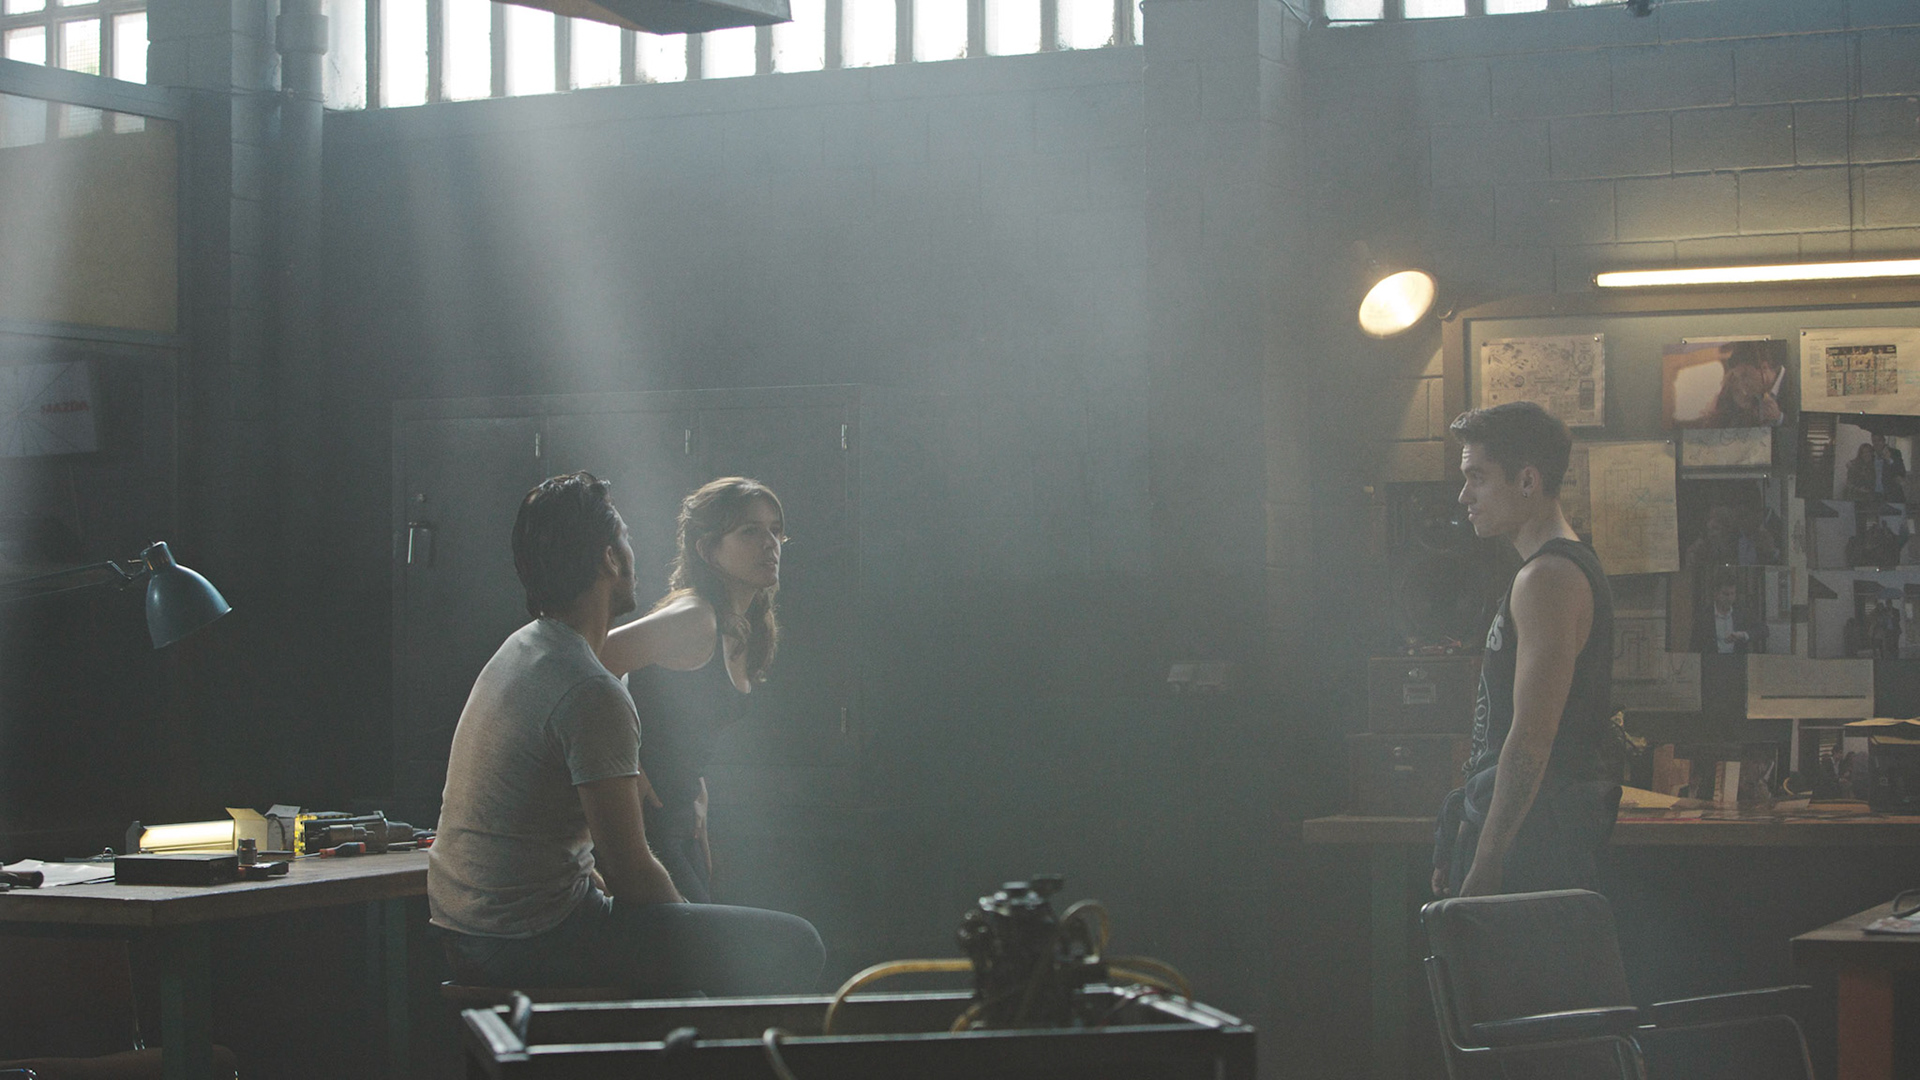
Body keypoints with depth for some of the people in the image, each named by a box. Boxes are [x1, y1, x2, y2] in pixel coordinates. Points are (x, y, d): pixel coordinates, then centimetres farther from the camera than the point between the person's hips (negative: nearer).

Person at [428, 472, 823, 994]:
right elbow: (628, 867, -18)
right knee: (794, 946, -13)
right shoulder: (592, 693, -19)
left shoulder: (520, 648, 12)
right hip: (531, 941, -11)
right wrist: (692, 931, 0)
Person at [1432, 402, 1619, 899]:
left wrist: (1485, 863, -22)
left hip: (1530, 838, -10)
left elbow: (1531, 739, -21)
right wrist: (1463, 842, 23)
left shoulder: (1548, 579, -14)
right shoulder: (1570, 568, 20)